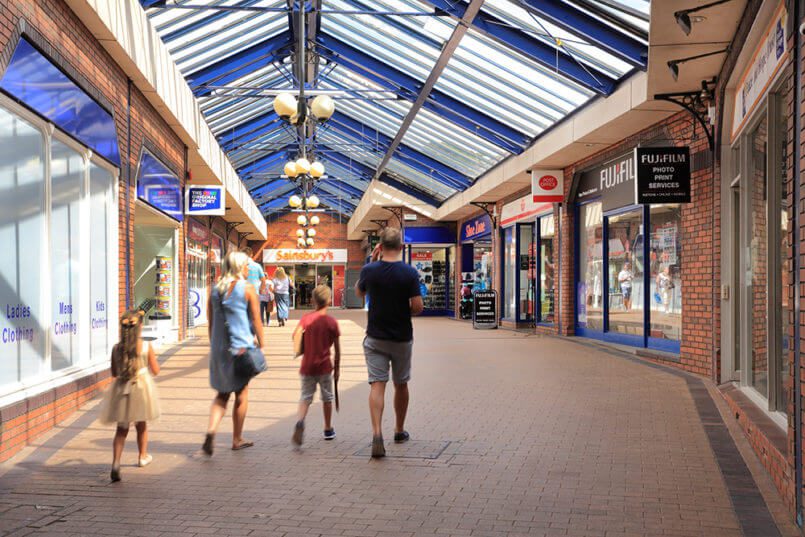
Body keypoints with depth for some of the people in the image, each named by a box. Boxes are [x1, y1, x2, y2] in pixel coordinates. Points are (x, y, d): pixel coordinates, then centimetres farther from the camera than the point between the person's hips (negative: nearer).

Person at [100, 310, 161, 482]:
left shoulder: (117, 348, -4)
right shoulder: (146, 347, -9)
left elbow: (114, 373, 5)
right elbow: (155, 371, -2)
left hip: (121, 390, 1)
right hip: (141, 388, -1)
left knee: (121, 429, 5)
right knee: (141, 426, 19)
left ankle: (116, 462, -14)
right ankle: (143, 457, 38)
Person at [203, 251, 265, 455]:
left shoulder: (215, 289, 6)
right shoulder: (247, 288, -7)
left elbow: (211, 322, 11)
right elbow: (256, 320, -7)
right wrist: (261, 345, 2)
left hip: (219, 347, 4)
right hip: (241, 346, -4)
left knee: (222, 394, 14)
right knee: (241, 394, 10)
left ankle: (211, 430, -8)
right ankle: (237, 439, 19)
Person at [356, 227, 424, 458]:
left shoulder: (370, 271, -6)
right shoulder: (410, 273, -12)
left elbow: (359, 292, 14)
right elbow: (418, 307, -15)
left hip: (375, 337, 0)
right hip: (402, 338, 0)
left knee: (377, 385, -3)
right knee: (401, 384, 17)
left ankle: (377, 432, -22)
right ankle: (400, 431, 31)